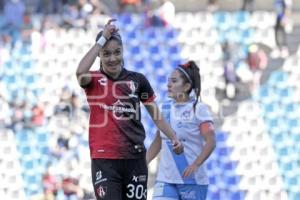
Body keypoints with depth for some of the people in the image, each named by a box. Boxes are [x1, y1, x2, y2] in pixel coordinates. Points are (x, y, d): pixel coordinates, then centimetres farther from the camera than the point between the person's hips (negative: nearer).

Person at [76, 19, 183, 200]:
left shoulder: (137, 80, 7)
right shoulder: (94, 80, 0)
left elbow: (156, 114, 14)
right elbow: (80, 72, -25)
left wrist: (174, 138, 0)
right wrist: (103, 39, -19)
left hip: (135, 158, 3)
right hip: (104, 160, -3)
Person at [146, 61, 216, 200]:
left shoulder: (198, 109, -6)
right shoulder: (165, 108, 10)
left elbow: (210, 142, -14)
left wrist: (195, 165, -27)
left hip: (192, 179, -4)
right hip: (165, 179, 4)